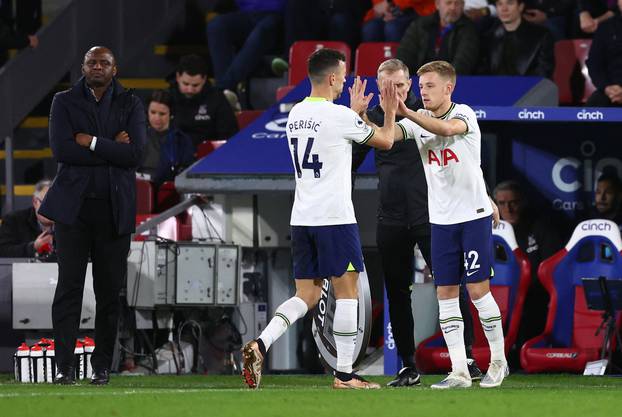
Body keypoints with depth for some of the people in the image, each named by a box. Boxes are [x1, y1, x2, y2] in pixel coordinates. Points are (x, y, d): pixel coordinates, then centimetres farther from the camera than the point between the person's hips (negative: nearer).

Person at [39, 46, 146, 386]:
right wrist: (112, 148, -8)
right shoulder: (64, 102, 7)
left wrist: (91, 142, -9)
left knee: (110, 289, 2)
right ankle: (65, 365, -6)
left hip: (114, 208, 1)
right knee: (69, 285, -5)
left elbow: (135, 154, -6)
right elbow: (61, 150, -8)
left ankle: (102, 366, 7)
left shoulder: (130, 105, 8)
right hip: (73, 204, -1)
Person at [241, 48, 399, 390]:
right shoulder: (339, 117, -11)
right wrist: (390, 112, 20)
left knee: (306, 295, 9)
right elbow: (385, 141, 3)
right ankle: (344, 374, 3)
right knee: (347, 290, 3)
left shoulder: (296, 114, 11)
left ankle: (260, 345, -13)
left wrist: (354, 111, 36)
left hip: (301, 219, 7)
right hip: (334, 217, -7)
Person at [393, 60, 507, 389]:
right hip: (441, 220, 5)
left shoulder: (464, 114, -10)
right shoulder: (419, 120, 4)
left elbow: (446, 129, -33)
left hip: (474, 214, -5)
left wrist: (407, 113, -45)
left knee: (477, 289, -4)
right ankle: (459, 371, 2)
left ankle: (498, 360, 11)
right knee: (445, 293, 0)